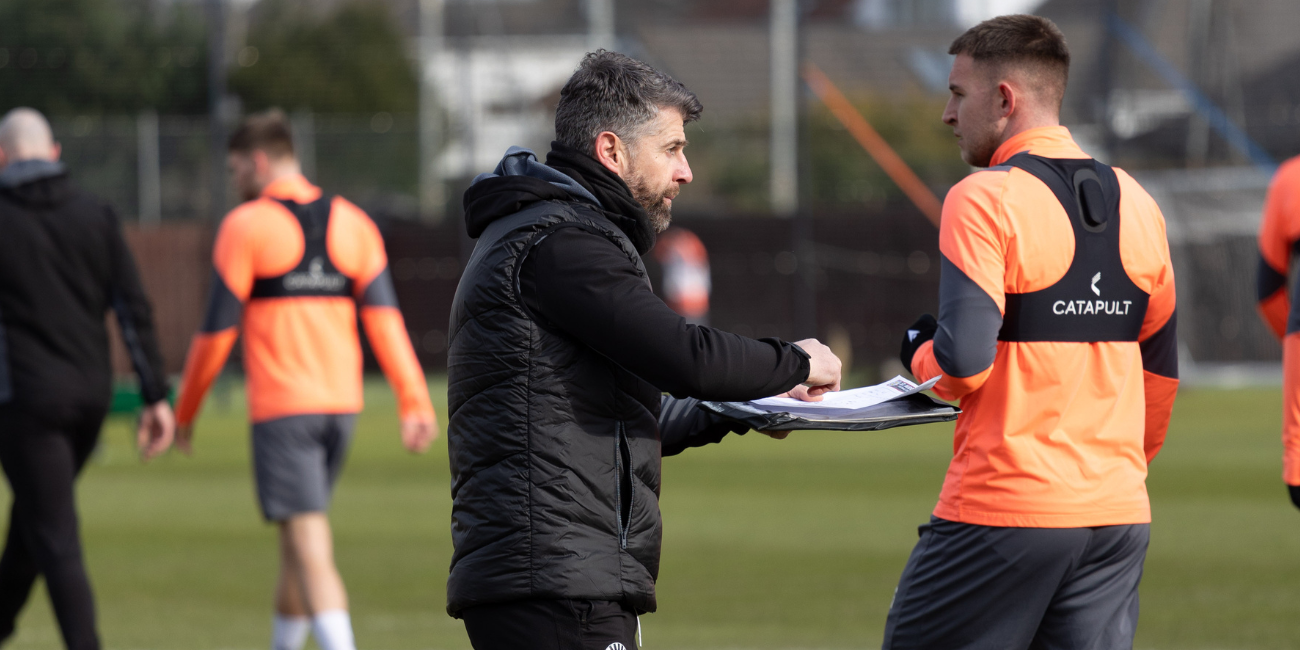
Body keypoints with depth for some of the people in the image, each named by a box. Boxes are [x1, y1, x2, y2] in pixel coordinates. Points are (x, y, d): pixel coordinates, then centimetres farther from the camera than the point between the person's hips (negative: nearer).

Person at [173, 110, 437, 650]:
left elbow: (218, 332, -5)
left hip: (281, 407, -6)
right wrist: (414, 403, -4)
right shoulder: (351, 223, 10)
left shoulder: (246, 226, -5)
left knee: (310, 549, -11)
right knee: (300, 539, 21)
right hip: (340, 402, 6)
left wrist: (184, 412, 6)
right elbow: (384, 318, 1)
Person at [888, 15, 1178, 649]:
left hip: (1002, 512, -6)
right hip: (1118, 516, 6)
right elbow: (1160, 367, 20)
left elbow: (962, 364, -17)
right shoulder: (1134, 204, 12)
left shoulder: (983, 200, -9)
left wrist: (918, 349, 4)